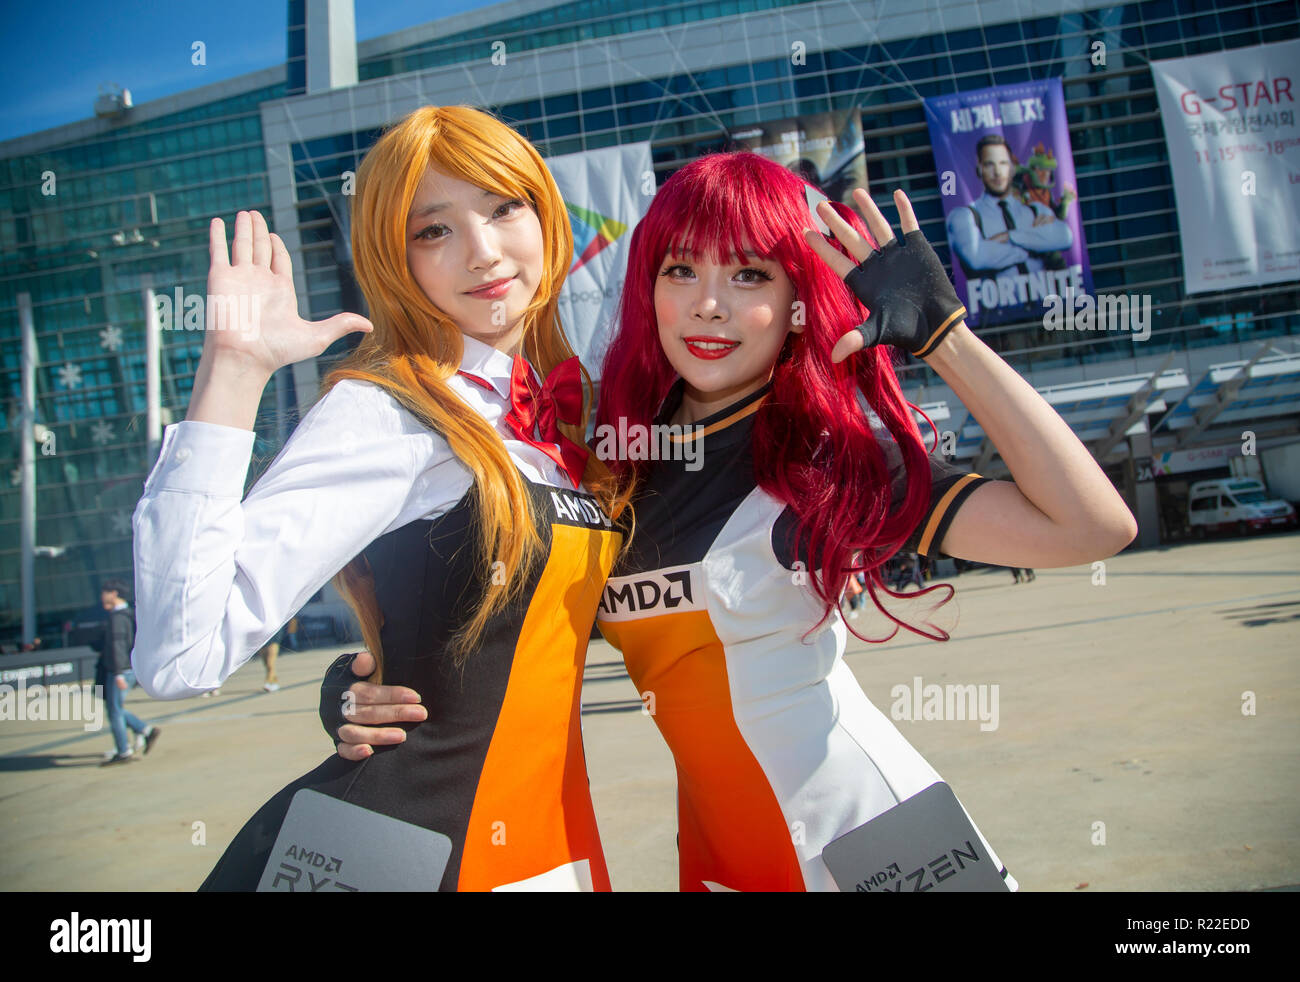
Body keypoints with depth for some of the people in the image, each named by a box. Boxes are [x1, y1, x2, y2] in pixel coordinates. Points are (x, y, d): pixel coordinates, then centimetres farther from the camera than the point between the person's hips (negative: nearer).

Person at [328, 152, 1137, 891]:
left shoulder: (835, 451, -14)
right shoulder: (619, 460, -2)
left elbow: (1092, 527, -23)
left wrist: (940, 330, -22)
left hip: (860, 840, -4)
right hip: (719, 852, 4)